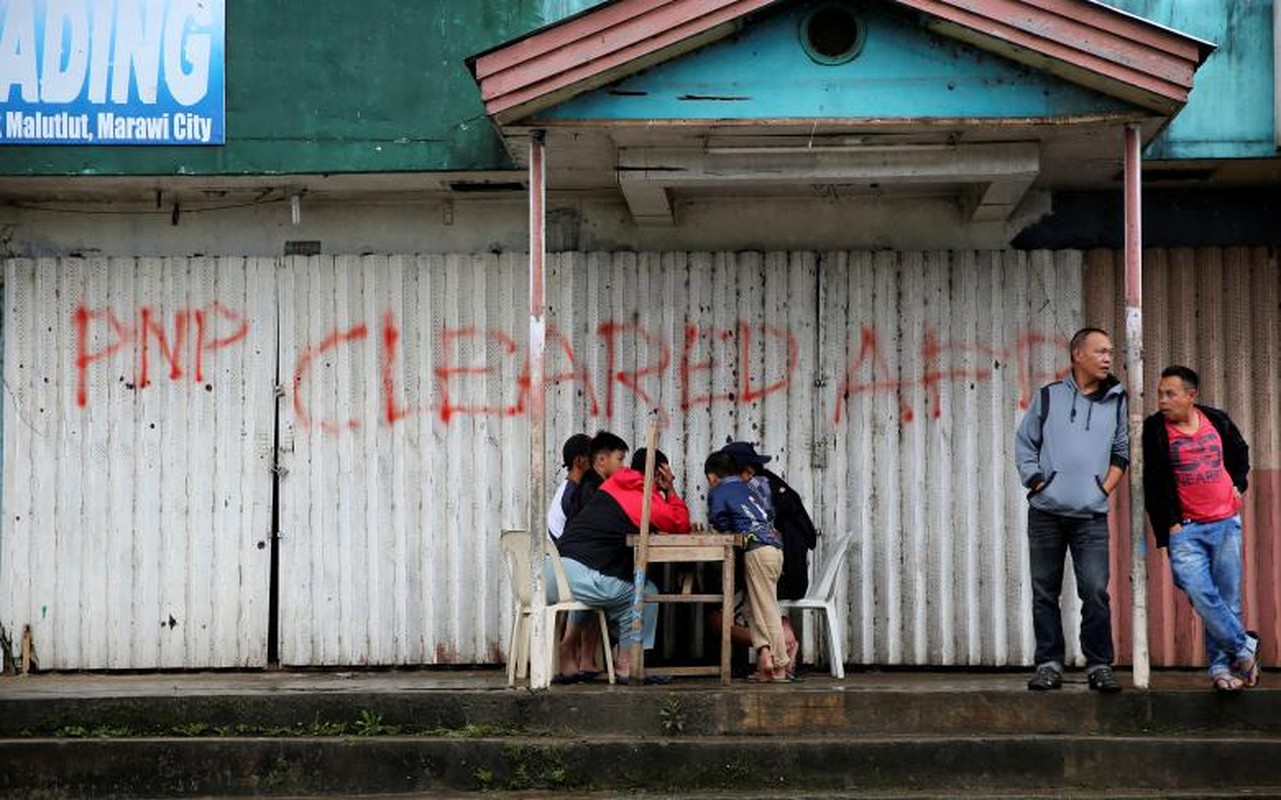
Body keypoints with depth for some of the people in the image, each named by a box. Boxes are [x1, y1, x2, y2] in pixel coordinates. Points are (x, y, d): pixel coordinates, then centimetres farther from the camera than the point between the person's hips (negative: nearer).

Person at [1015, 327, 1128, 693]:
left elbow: (1121, 452, 16)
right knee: (1044, 592, 4)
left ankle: (1099, 665, 0)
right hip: (1046, 512, 0)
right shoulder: (1048, 397, 7)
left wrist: (1105, 488, 3)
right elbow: (1025, 444, 10)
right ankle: (1049, 664, 11)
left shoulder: (1116, 401, 10)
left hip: (1091, 515, 0)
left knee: (1095, 591, -8)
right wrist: (1036, 482, -1)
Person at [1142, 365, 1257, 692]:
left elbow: (1240, 452, 24)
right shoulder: (1154, 430, -4)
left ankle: (1223, 665, 11)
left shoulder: (1217, 420, 4)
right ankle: (1244, 646, 1)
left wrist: (1237, 485, 13)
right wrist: (1169, 523, -6)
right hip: (1185, 529, -2)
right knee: (1200, 593, -16)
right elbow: (1153, 482, -2)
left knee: (1228, 598, 3)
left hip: (1226, 523, 2)